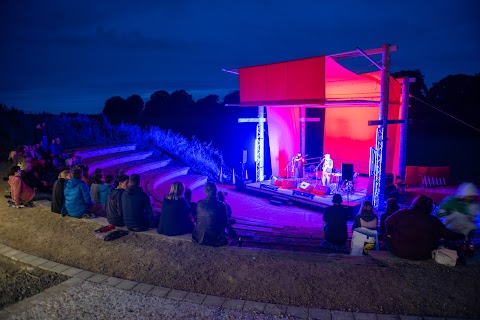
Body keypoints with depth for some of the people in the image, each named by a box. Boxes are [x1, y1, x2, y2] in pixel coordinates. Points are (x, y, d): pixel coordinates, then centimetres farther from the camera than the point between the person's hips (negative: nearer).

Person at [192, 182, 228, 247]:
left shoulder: (199, 203, -7)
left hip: (200, 238, 4)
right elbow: (224, 223, -5)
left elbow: (197, 220, 7)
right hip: (216, 239, -3)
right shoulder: (221, 205, -16)